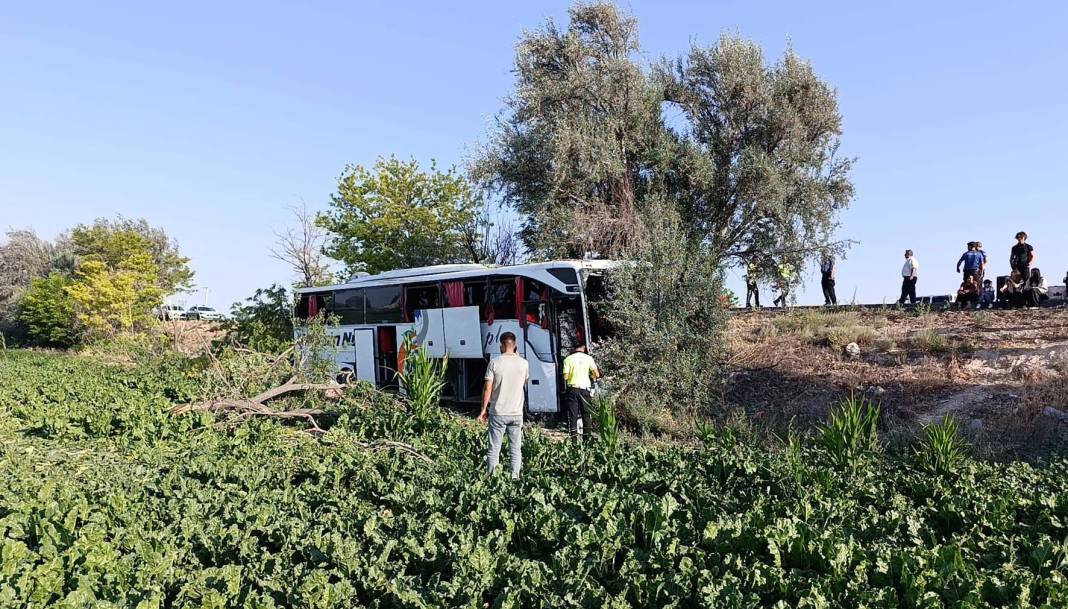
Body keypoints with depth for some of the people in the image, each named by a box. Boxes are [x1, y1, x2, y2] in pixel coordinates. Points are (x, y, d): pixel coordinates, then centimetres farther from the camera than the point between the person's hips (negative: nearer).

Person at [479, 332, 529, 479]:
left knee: (494, 449, 7)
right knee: (516, 449, 10)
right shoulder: (524, 363, -2)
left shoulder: (494, 362, -9)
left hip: (498, 413, -2)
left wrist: (484, 409, 2)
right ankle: (514, 478, 10)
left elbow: (487, 388, -9)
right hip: (517, 413, 2)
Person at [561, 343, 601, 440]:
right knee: (586, 413, 12)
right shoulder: (588, 358, -1)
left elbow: (565, 377, -9)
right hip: (585, 389, 1)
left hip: (573, 388, -1)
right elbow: (597, 375, -4)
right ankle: (587, 437, 14)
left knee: (573, 414, 3)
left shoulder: (568, 359, -5)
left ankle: (574, 437, 1)